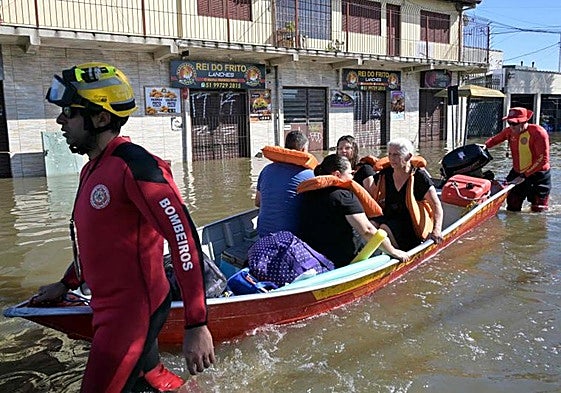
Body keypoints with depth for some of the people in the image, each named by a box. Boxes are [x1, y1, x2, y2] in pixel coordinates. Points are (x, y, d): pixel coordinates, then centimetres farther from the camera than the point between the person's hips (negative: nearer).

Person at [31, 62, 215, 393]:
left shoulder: (135, 166, -20)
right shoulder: (92, 170, 11)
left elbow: (185, 239, -25)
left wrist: (196, 324, -26)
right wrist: (66, 284, 31)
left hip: (134, 311, -9)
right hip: (111, 307, 9)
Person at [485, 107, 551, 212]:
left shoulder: (538, 132, -20)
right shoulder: (509, 131, -3)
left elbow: (543, 159, -22)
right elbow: (494, 139, 17)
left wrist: (524, 175, -25)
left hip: (538, 176, -5)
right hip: (517, 173, 5)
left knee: (538, 211, 2)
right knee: (512, 209, 8)